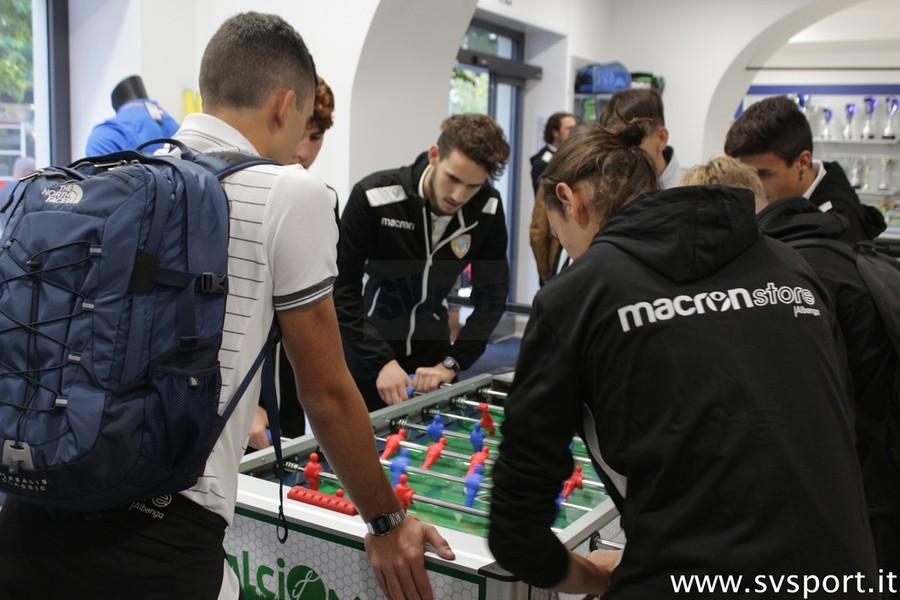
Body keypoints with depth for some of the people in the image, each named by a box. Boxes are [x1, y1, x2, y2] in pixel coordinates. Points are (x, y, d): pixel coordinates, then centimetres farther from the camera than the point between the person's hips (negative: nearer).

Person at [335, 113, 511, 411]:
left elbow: (492, 296, -8)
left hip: (432, 351, 3)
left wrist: (451, 363, -17)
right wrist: (381, 360, -27)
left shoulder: (488, 210, -14)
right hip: (367, 353, -2)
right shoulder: (374, 196, -23)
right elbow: (342, 289, -20)